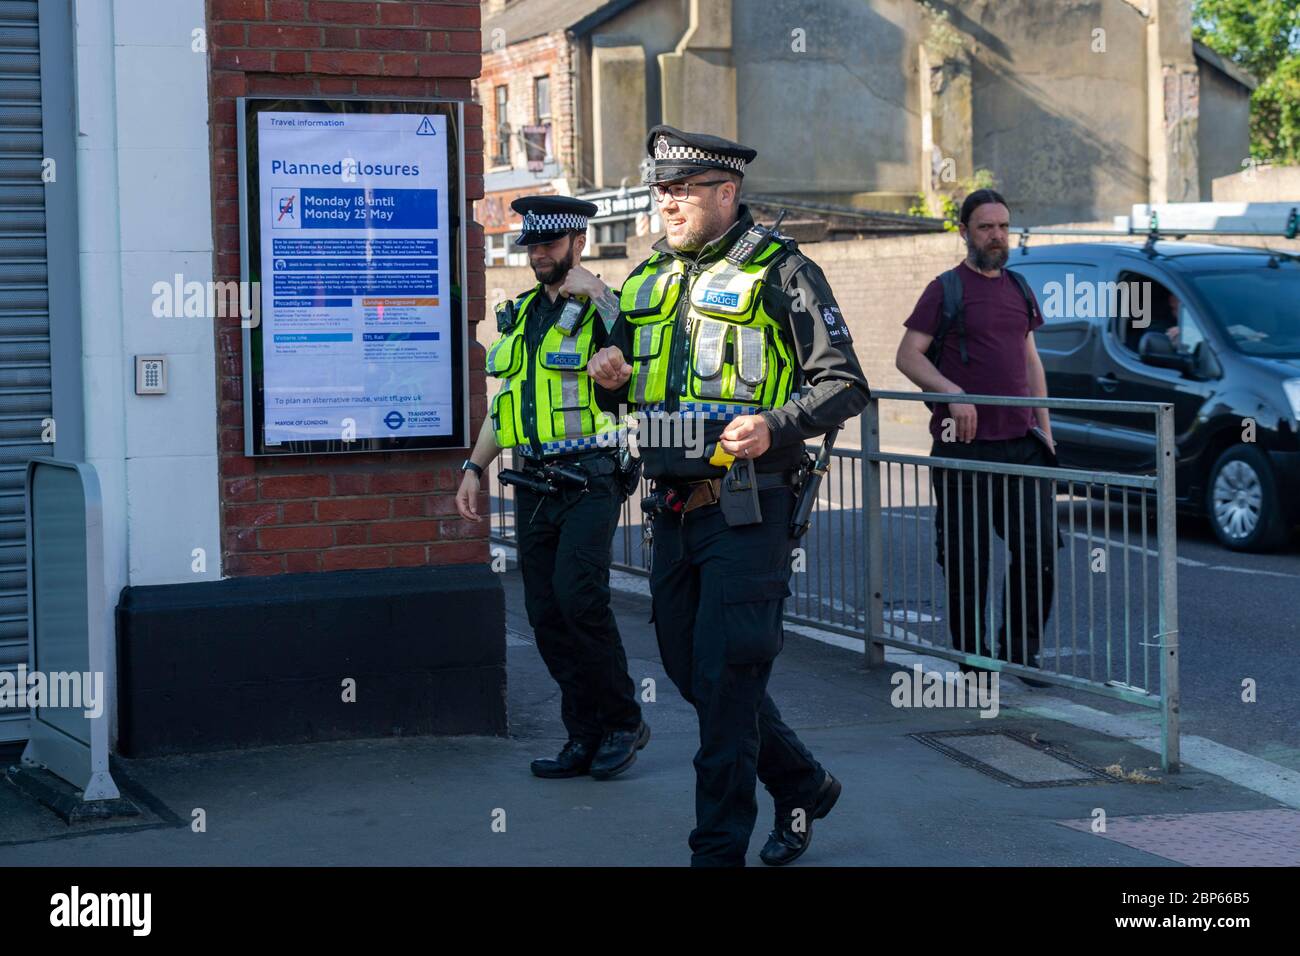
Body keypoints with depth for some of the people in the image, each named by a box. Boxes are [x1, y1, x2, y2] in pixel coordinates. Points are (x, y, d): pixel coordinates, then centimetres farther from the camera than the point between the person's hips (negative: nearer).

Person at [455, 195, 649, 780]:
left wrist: (594, 293, -23)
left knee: (577, 594, -20)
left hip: (590, 483, -7)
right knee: (547, 616, 4)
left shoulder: (600, 309, -3)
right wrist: (473, 469, 17)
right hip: (533, 486, 7)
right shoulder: (520, 315, 17)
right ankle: (586, 738, 12)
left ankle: (623, 722, -4)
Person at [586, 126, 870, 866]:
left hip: (747, 508, -7)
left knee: (725, 679, -7)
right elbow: (633, 378, 28)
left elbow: (844, 383, -8)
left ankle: (719, 849, 2)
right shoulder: (650, 278, 15)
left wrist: (776, 424, -24)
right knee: (690, 669, 14)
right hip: (673, 507, 8)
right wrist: (615, 372, 4)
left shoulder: (780, 271, -5)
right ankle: (805, 786, 33)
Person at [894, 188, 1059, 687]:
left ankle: (1021, 650, 15)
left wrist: (1044, 426, 16)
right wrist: (951, 392, -21)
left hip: (1021, 442, 5)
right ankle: (971, 658, 11)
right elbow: (907, 355, -8)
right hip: (965, 445, -5)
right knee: (966, 560, 0)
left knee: (1038, 549, 2)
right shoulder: (946, 289, -2)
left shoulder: (1019, 289, 16)